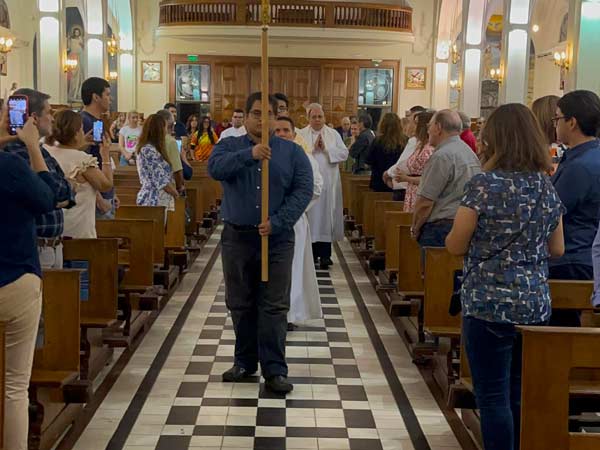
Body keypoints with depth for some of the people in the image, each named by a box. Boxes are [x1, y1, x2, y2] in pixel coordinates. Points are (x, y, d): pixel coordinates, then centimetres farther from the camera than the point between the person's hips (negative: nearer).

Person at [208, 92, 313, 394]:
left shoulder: (292, 151, 4)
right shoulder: (229, 146, 5)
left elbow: (303, 190, -5)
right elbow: (214, 168, -16)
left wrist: (277, 222, -16)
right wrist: (249, 155, -31)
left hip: (277, 239, -1)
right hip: (237, 237, 1)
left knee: (274, 306, -1)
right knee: (240, 304, 11)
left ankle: (274, 370, 3)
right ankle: (245, 361, 25)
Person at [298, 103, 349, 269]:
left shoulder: (333, 134, 7)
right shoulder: (301, 134, 4)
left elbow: (344, 153, -2)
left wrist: (326, 148, -10)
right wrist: (313, 148, -13)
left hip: (328, 182, 0)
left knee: (326, 215, -1)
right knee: (310, 215, 3)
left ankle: (325, 254, 0)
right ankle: (311, 251, 14)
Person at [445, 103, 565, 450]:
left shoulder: (485, 184, -13)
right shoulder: (548, 187, 4)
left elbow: (455, 246, -8)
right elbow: (557, 249, 12)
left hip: (489, 305, -6)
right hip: (536, 305, 6)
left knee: (494, 397, 3)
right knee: (521, 394, 16)